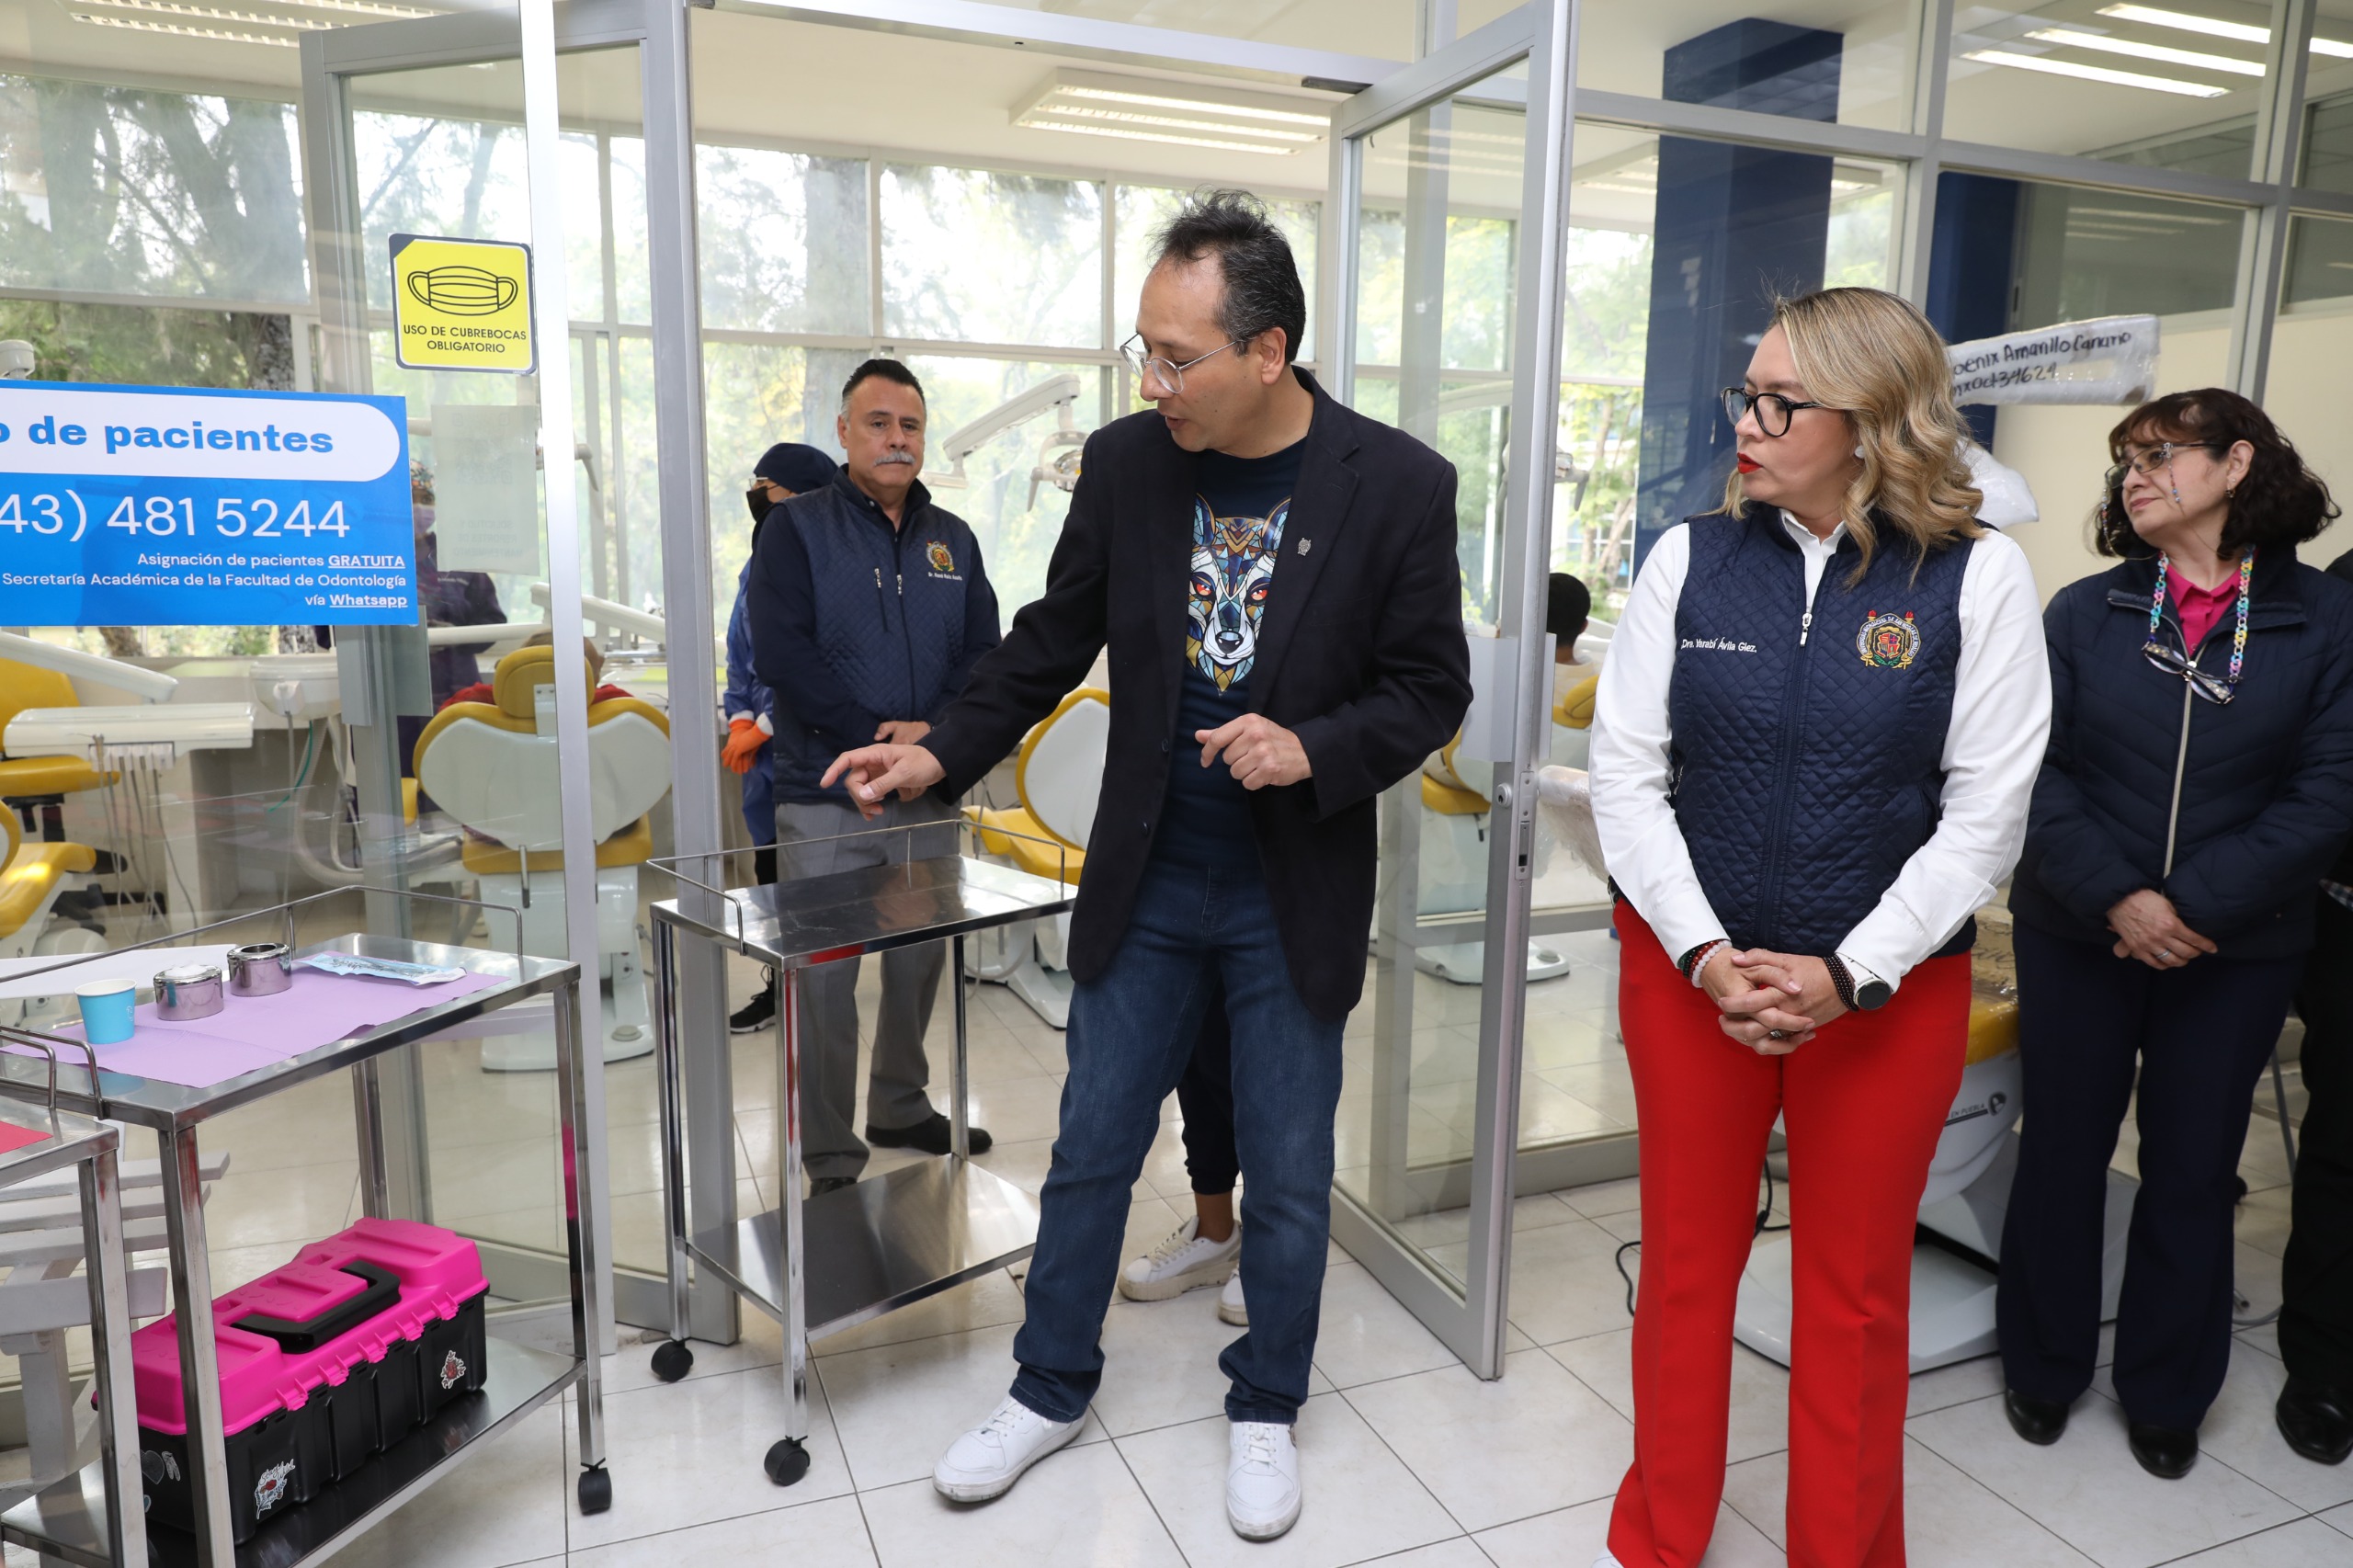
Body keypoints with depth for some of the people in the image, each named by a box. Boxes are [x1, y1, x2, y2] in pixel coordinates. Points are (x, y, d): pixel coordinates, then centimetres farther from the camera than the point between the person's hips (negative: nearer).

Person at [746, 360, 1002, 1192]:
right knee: (826, 976, 1)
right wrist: (876, 741, -17)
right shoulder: (795, 527, -1)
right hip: (825, 801, -4)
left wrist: (935, 733, -14)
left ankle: (901, 1107, 34)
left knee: (919, 962, 15)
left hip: (930, 796, 5)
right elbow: (781, 653, -12)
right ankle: (831, 1156, 13)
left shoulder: (953, 539, 12)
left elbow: (984, 653, 4)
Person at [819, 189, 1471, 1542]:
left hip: (1294, 898, -2)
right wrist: (945, 757, 2)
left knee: (1290, 1180, 12)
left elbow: (1430, 689, -6)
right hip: (1146, 882, 2)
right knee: (1091, 1152, 13)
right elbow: (1056, 639, 7)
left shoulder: (1400, 486, -11)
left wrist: (1314, 750, -22)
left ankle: (1266, 1408, 36)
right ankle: (1052, 1389, 36)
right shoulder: (1127, 464, -3)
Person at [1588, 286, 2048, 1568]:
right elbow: (1626, 775, -3)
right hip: (1689, 969, 1)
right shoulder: (1690, 558, -2)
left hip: (1892, 983, -1)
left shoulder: (1975, 575, -6)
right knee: (1686, 1266, 13)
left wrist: (1846, 974, -14)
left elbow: (1985, 813, -6)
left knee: (1856, 1293, 13)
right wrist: (1707, 957, -12)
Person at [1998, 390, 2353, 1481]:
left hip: (2235, 950, 0)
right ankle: (2044, 1367, 30)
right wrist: (2117, 897, -17)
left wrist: (2199, 905, -17)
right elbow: (2037, 769, -7)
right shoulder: (2083, 613, 0)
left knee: (2194, 1167, 13)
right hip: (2077, 936, 0)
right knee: (2063, 1151, 11)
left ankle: (2166, 1392, 32)